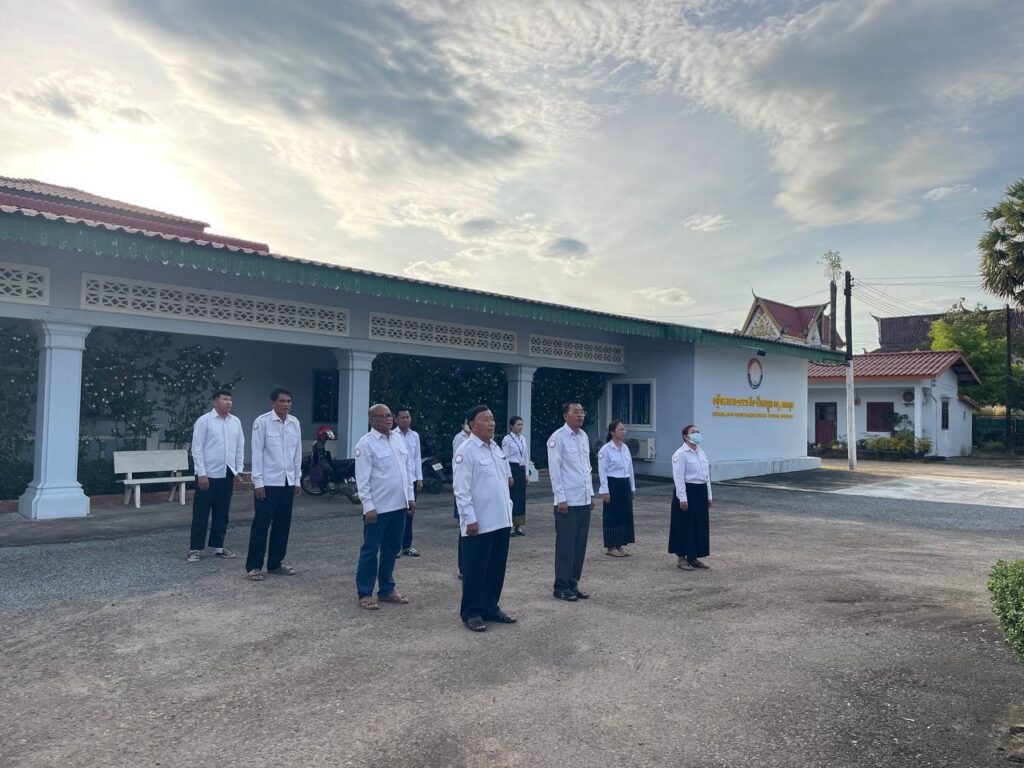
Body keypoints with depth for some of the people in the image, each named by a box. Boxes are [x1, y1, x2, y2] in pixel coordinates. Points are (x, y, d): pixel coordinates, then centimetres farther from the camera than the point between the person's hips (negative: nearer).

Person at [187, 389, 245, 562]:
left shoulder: (236, 422, 7)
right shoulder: (204, 421, -6)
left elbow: (240, 448, 11)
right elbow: (197, 449, -8)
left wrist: (239, 471, 7)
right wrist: (202, 473, -13)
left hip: (227, 474, 5)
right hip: (208, 474, -5)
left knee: (221, 513, 11)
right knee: (201, 514, 3)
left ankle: (217, 547, 22)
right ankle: (195, 548, 11)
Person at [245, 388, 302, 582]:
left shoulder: (295, 423, 6)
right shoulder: (262, 422, -9)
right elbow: (257, 452, -10)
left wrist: (297, 480, 10)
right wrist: (258, 482, -13)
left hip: (287, 482, 5)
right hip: (268, 482, -5)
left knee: (283, 525, 11)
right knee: (261, 525, 1)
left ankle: (275, 564, 22)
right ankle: (253, 566, 11)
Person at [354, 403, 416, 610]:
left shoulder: (398, 438, 10)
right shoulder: (366, 443, -11)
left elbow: (407, 469, 14)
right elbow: (362, 479, -13)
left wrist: (410, 496, 11)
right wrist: (368, 506, -16)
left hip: (398, 505, 7)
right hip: (378, 507, -7)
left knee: (391, 549, 15)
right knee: (370, 551, 4)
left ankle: (386, 590, 26)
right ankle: (365, 593, 14)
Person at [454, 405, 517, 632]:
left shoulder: (496, 447, 11)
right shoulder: (465, 451, -13)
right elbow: (461, 489, -16)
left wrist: (508, 510, 16)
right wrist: (470, 519, -18)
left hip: (501, 520, 8)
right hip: (479, 523, -8)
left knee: (496, 568, 14)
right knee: (475, 571, 3)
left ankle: (490, 608, 27)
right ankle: (471, 613, 15)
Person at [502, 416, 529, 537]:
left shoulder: (523, 439, 11)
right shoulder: (507, 439, -9)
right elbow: (505, 458, -11)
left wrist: (526, 473, 12)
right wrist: (508, 475, -14)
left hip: (521, 469, 7)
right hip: (512, 469, -6)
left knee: (521, 497, 7)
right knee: (512, 497, -4)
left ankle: (519, 526, 14)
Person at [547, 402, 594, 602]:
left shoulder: (584, 436, 12)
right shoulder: (558, 437, -9)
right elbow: (554, 469, -12)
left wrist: (591, 494, 14)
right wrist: (561, 499, -14)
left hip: (584, 500, 7)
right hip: (567, 502, -7)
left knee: (580, 544, 11)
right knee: (565, 545, 0)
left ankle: (573, 583, 22)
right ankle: (561, 587, 11)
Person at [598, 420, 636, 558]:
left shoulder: (625, 448, 9)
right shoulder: (605, 449, -11)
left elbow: (630, 469, 14)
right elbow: (602, 471, -12)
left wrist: (632, 487, 14)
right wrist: (605, 491, -14)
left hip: (625, 484, 7)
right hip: (612, 484, -7)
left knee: (625, 514, 9)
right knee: (612, 515, 0)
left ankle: (620, 545, 21)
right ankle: (611, 547, 10)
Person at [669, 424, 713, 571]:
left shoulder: (701, 452, 12)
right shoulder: (681, 454, -11)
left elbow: (707, 475, 16)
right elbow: (678, 477, -15)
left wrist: (708, 495, 15)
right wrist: (682, 498, -19)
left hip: (701, 492, 8)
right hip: (688, 491, -8)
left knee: (700, 525, 11)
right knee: (685, 525, -1)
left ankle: (693, 557, 22)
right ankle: (681, 558, 8)